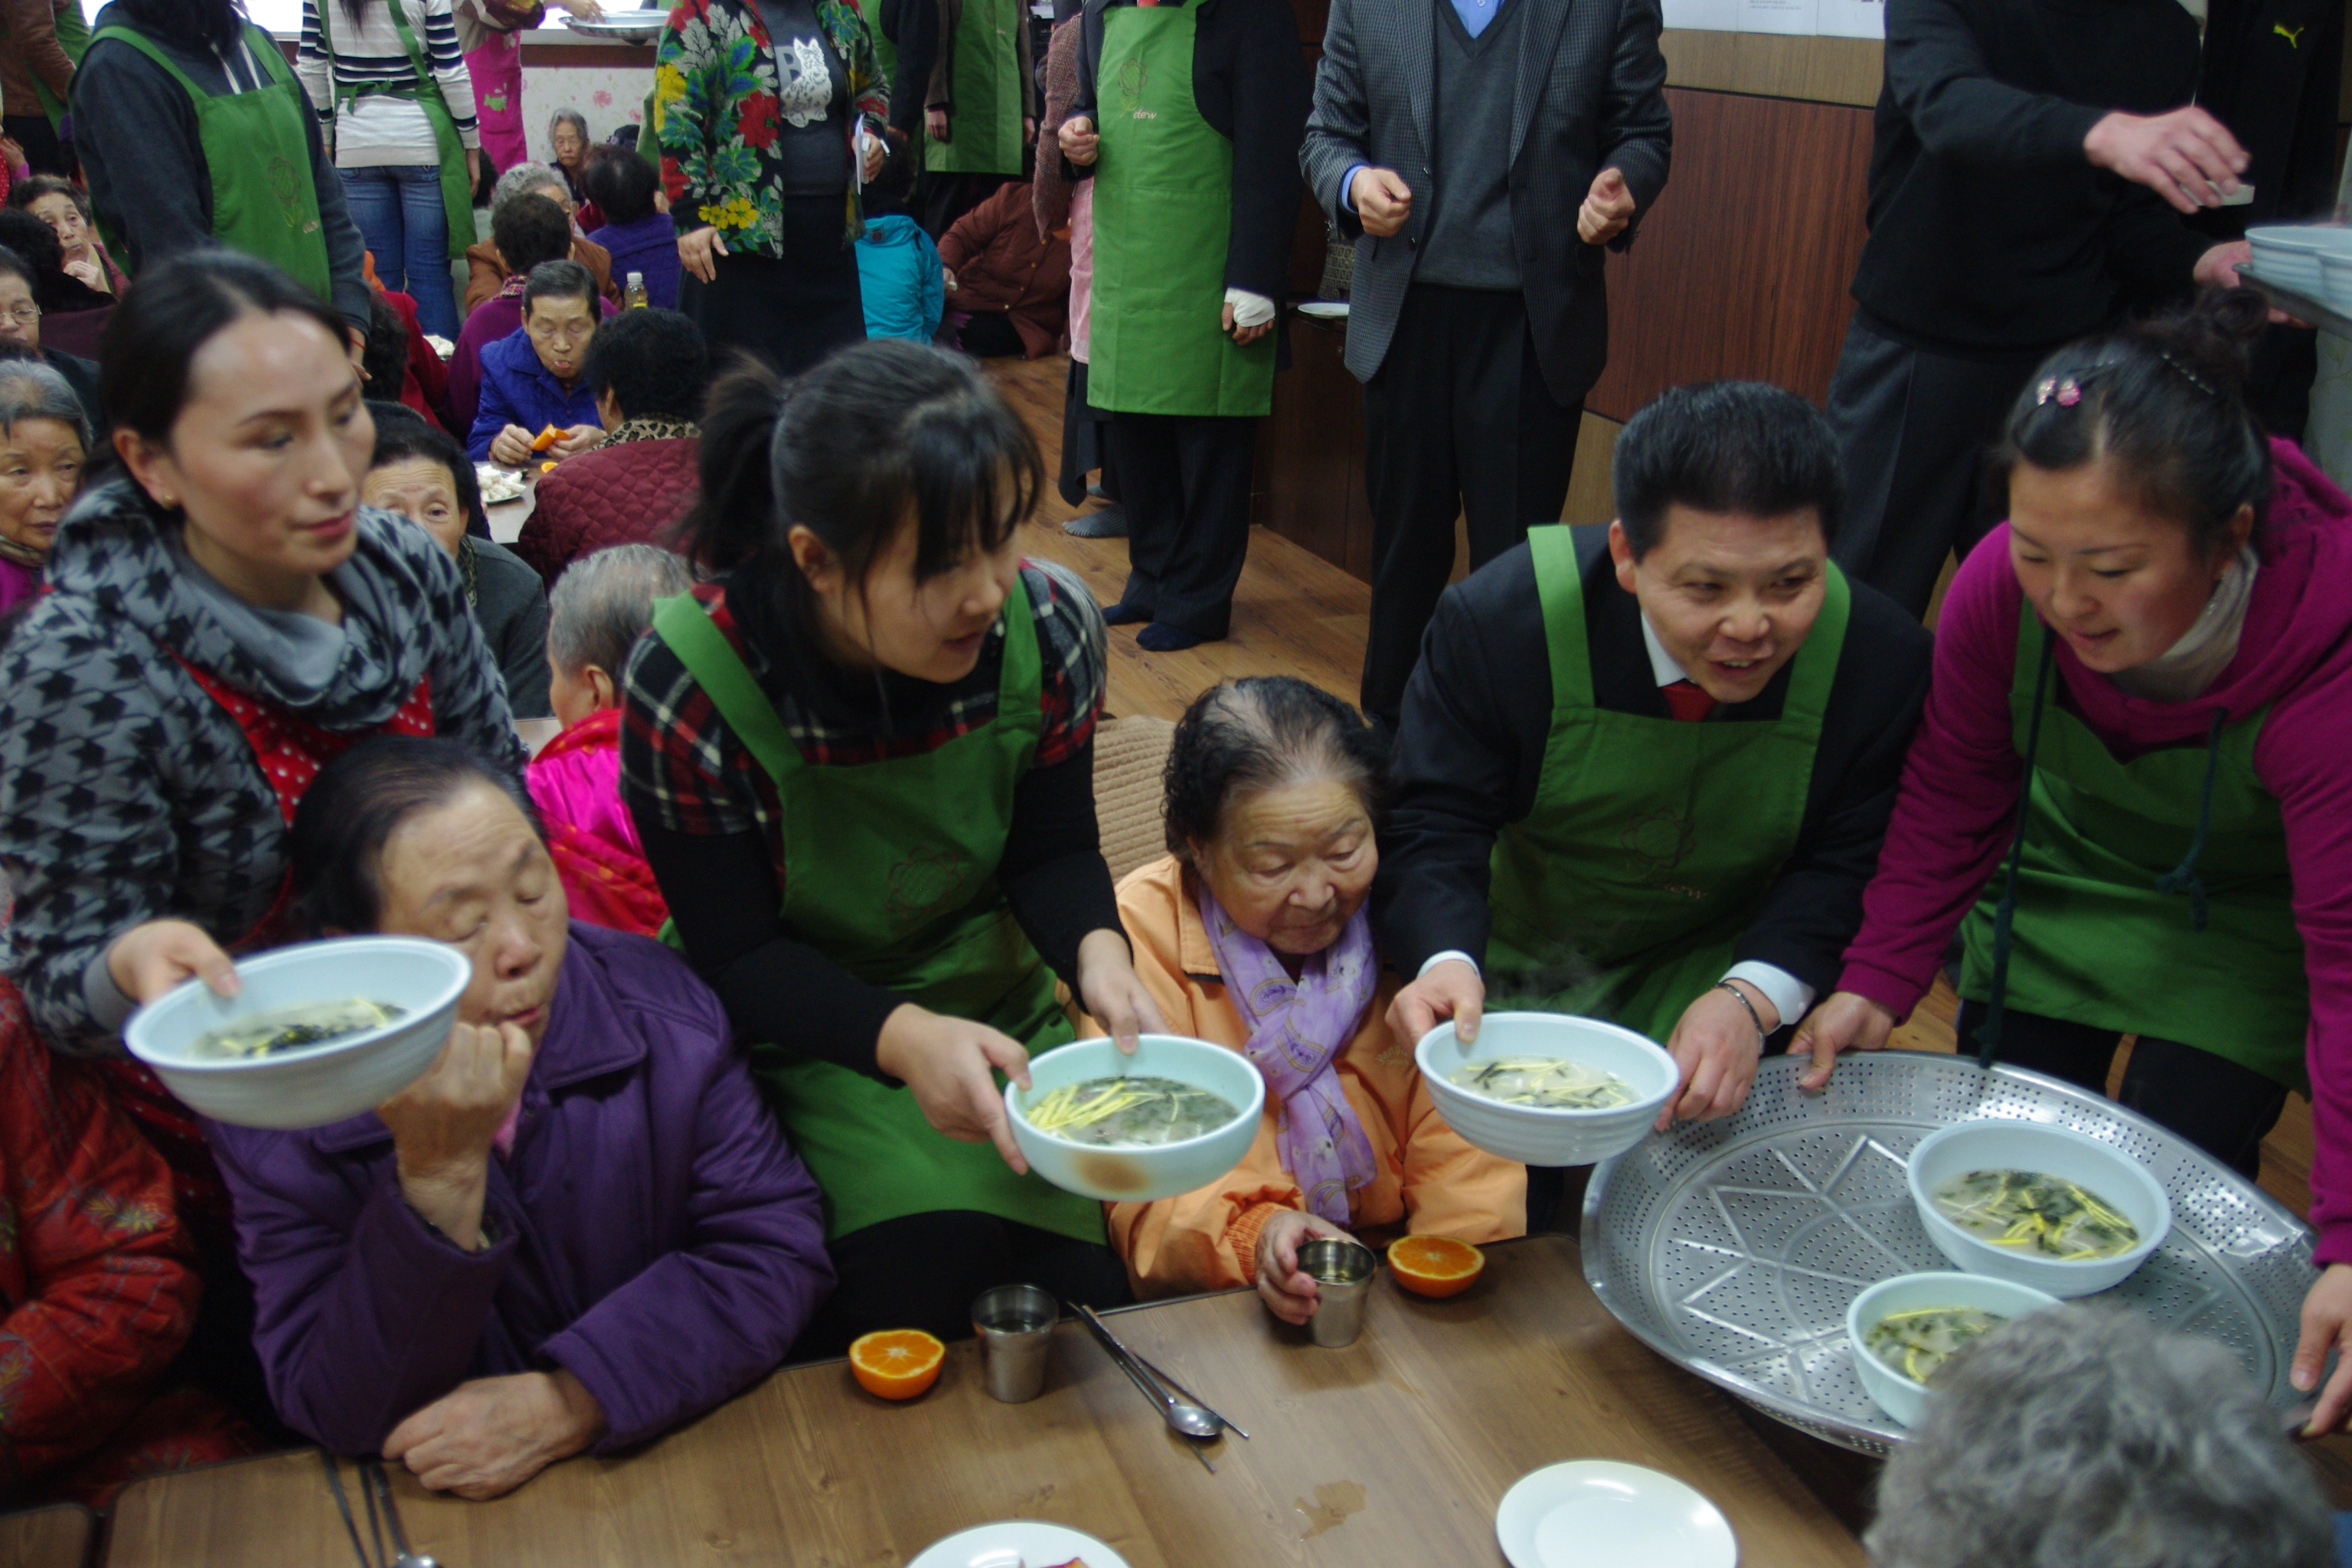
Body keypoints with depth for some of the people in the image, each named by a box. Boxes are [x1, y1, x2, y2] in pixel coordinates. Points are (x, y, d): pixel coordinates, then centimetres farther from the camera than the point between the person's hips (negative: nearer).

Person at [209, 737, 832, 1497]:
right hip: (445, 1509, -1)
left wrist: (570, 1403, -17)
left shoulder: (658, 1003, -8)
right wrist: (439, 1175, -25)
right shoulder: (276, 1119, -10)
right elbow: (342, 1418, -12)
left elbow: (776, 1250, -8)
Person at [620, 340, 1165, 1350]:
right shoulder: (687, 690, -24)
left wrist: (1094, 949, -26)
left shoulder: (1045, 627, -14)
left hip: (995, 1012, 3)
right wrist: (901, 1037, -35)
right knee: (923, 1266, -25)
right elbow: (738, 959, -17)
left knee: (1080, 1292, -13)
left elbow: (1052, 850, -3)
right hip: (802, 1038, -3)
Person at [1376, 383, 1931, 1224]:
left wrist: (1752, 997, -30)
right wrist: (1446, 960, -42)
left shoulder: (1882, 656, -17)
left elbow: (1848, 866, -10)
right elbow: (1432, 830, -20)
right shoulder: (1500, 620, -22)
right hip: (1515, 972, -1)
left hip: (1720, 968, 1)